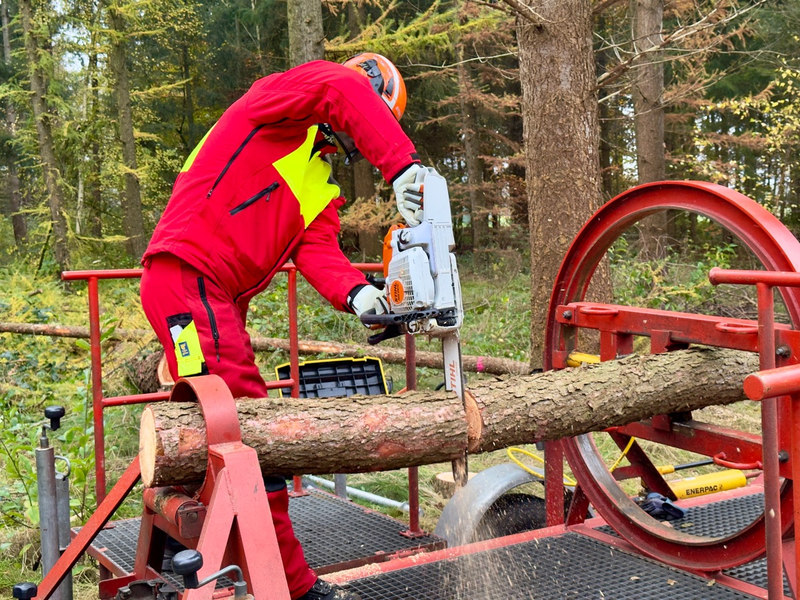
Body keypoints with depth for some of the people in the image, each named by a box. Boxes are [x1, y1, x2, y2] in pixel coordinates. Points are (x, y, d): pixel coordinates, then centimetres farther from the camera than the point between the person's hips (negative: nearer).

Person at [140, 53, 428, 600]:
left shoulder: (324, 191, 22)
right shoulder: (277, 104, 1)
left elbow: (318, 249, 3)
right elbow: (341, 91, -20)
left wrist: (354, 293, -18)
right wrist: (403, 165, -29)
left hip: (223, 300, 9)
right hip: (185, 274, -9)